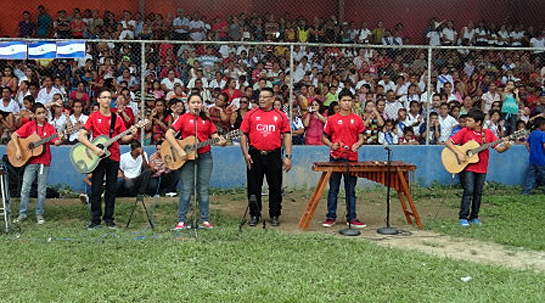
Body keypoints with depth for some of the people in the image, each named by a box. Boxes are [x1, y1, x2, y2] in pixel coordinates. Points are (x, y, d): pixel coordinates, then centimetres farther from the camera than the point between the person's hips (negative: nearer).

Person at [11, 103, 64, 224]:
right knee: (25, 188, 0)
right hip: (30, 161, 0)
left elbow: (56, 142, -8)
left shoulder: (50, 128, 3)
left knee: (42, 190, 4)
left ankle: (39, 214, 14)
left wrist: (60, 140, -30)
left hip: (44, 162, 0)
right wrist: (18, 149, -11)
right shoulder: (29, 126, 2)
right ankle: (22, 213, 10)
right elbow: (14, 135, 1)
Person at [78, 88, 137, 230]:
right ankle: (95, 220, 6)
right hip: (98, 157, -2)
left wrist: (132, 134, -12)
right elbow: (81, 136, -7)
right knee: (96, 190, -1)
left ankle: (109, 218, 16)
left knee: (111, 190, 7)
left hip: (113, 157, 3)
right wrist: (94, 148, -18)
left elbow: (123, 138, 9)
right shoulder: (93, 117, 1)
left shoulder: (116, 118, 9)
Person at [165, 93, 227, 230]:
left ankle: (205, 220, 11)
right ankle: (181, 221, 4)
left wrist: (220, 141, -18)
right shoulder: (183, 118, -1)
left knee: (203, 189, 5)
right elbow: (168, 134, -11)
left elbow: (215, 136, 6)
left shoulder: (206, 120, 9)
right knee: (187, 189, -2)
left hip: (204, 156, 3)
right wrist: (180, 150, -19)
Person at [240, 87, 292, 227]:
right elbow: (243, 135, 5)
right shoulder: (251, 115, 5)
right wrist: (245, 154, -6)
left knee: (275, 187, 5)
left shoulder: (281, 116, 5)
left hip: (274, 156, 0)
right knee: (254, 187, 6)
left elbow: (287, 136, 4)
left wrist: (288, 156, -3)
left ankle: (274, 215, 16)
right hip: (255, 156, 0)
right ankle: (254, 215, 17)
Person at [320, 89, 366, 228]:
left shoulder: (357, 120, 8)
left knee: (351, 190, 7)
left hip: (352, 159, 1)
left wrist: (358, 144, -10)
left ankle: (352, 218, 13)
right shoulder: (332, 119, 3)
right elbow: (324, 137, 9)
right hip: (335, 158, -1)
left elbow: (361, 138, 12)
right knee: (333, 189, 5)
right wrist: (331, 144, -10)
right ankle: (331, 217, 12)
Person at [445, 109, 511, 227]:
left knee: (478, 193, 8)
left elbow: (499, 148, 2)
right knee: (469, 191, -12)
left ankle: (474, 217, 20)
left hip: (482, 168, 3)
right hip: (468, 167, -3)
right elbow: (448, 142, -8)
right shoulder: (464, 131, -5)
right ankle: (463, 217, -4)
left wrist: (506, 147, -20)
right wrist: (458, 153, -19)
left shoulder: (488, 133, 2)